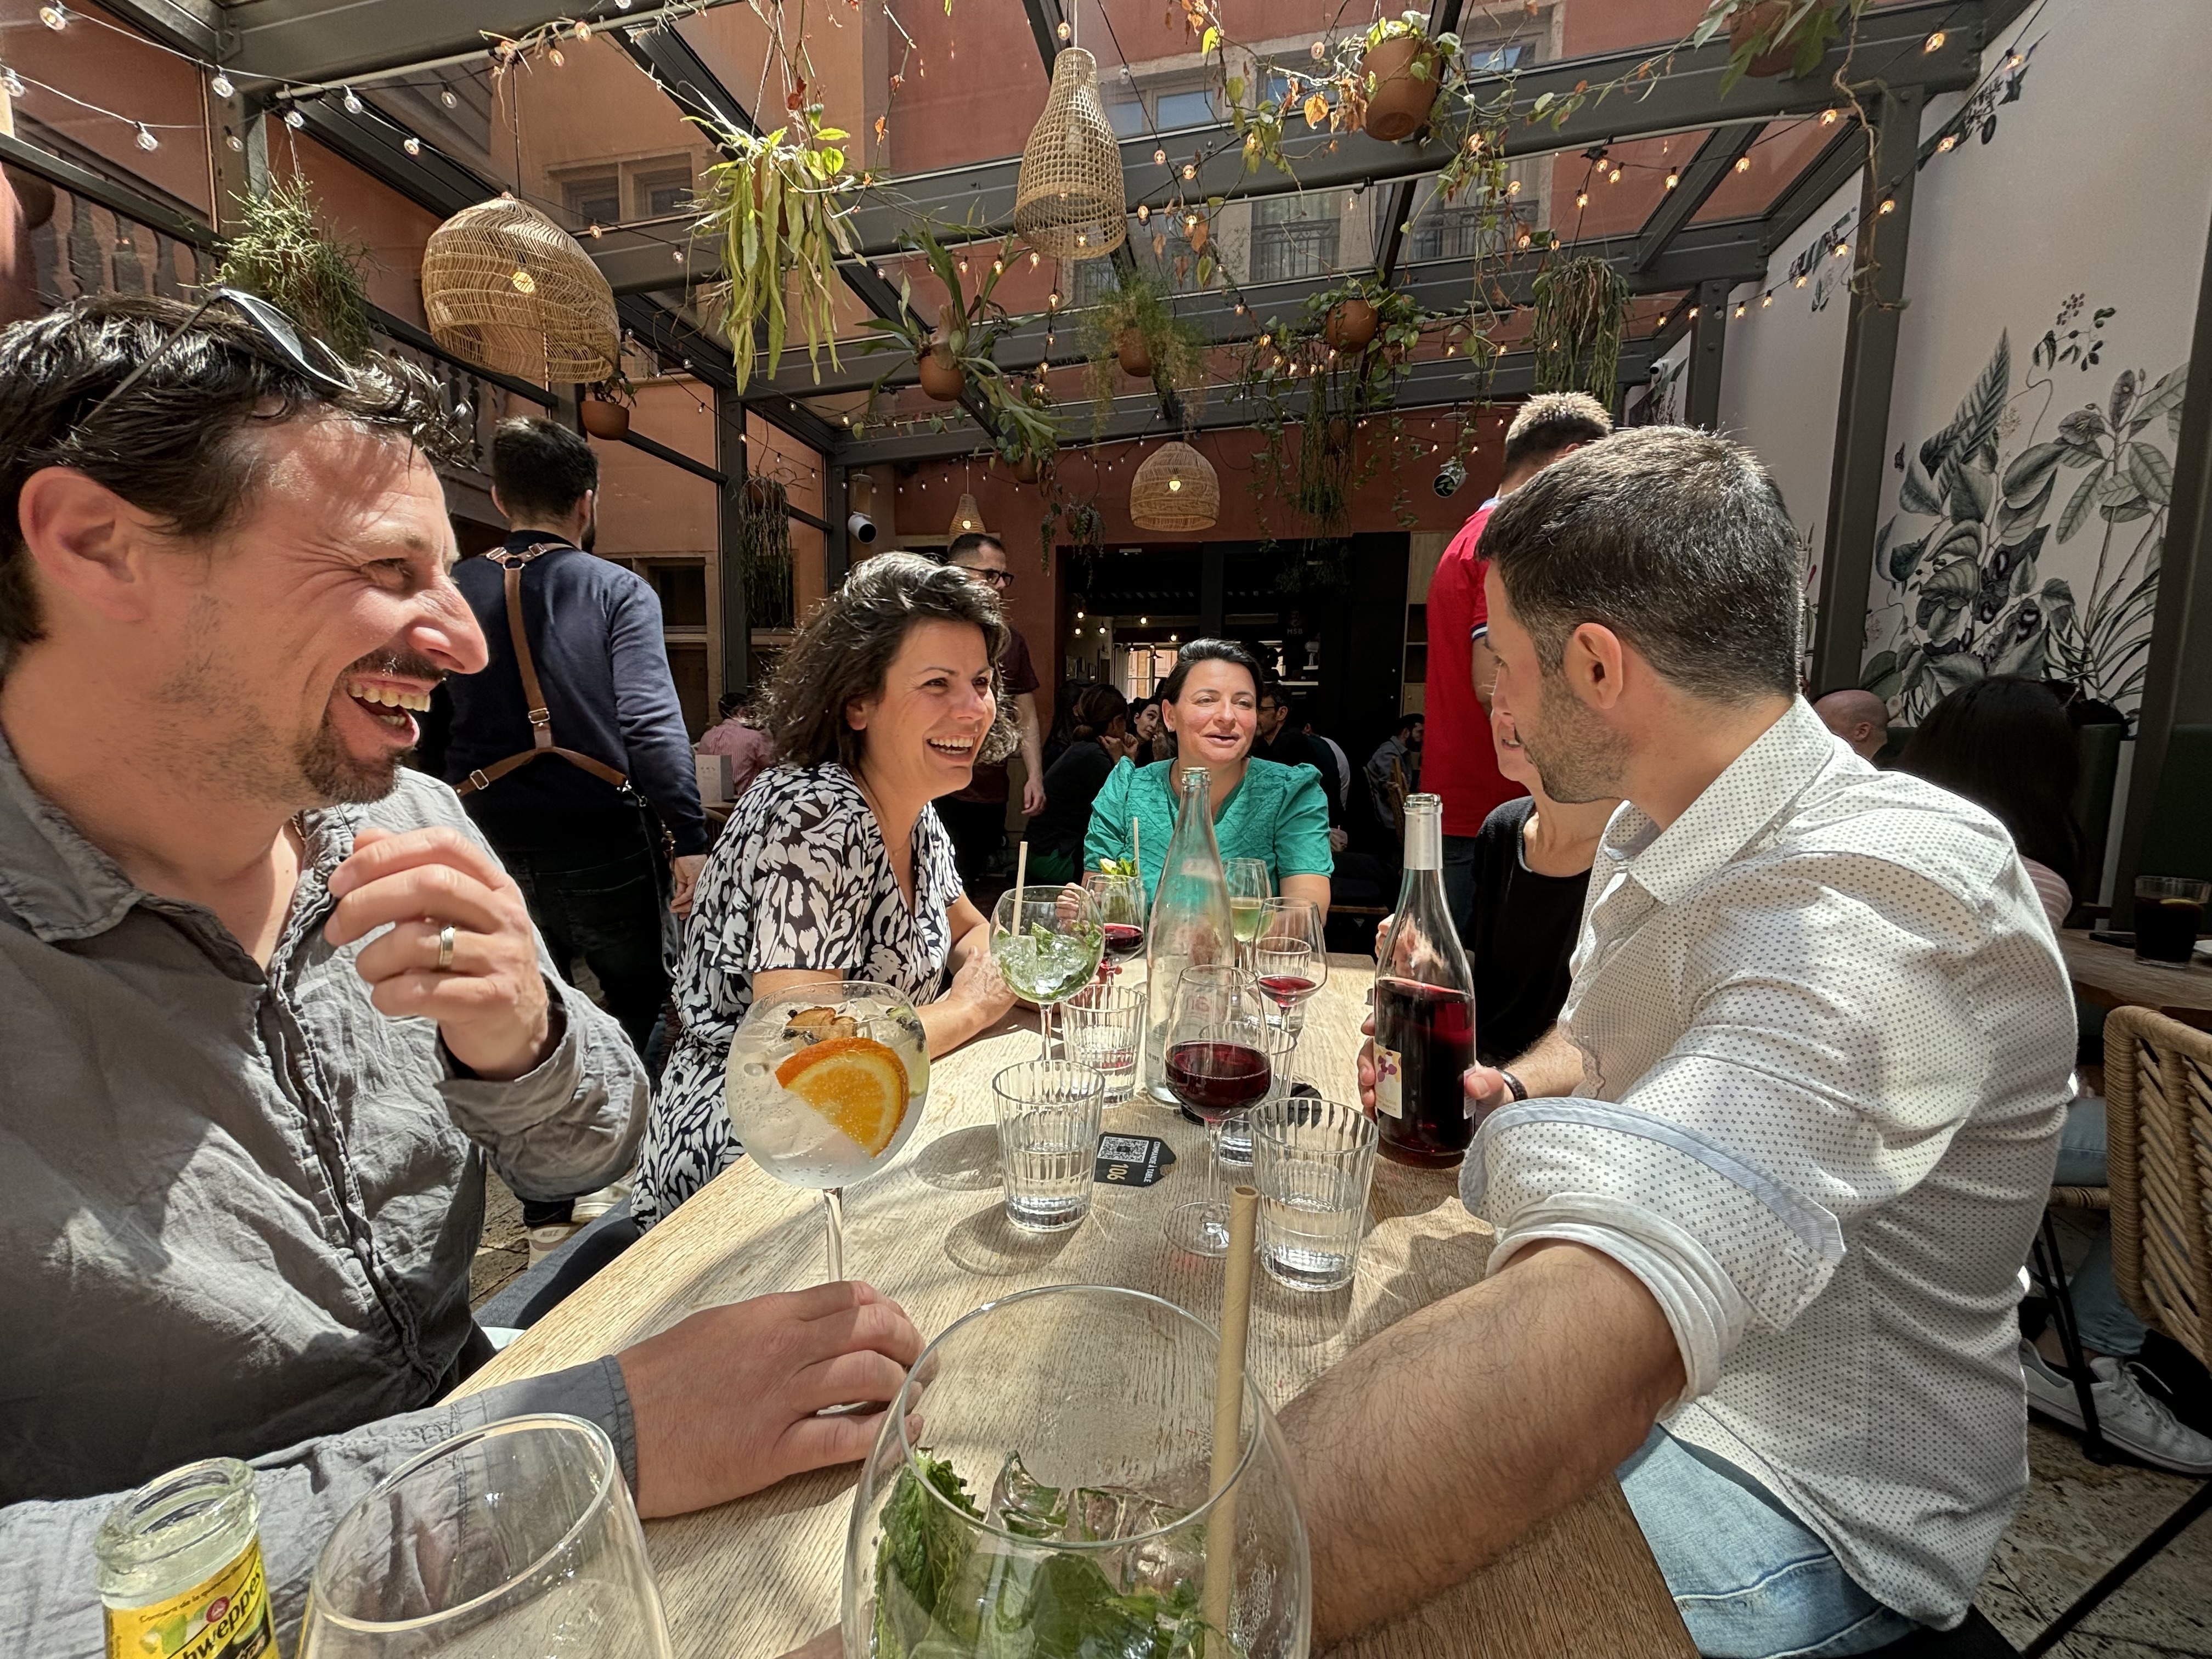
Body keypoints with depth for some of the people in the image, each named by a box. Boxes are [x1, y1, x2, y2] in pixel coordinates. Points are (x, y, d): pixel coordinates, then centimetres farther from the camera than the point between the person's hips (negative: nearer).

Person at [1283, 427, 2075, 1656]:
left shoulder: (1866, 904, -32)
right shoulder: (1664, 840, -1)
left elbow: (1591, 1342, -47)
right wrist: (1496, 1092, -7)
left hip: (1793, 1495, -7)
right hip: (1627, 1361, 8)